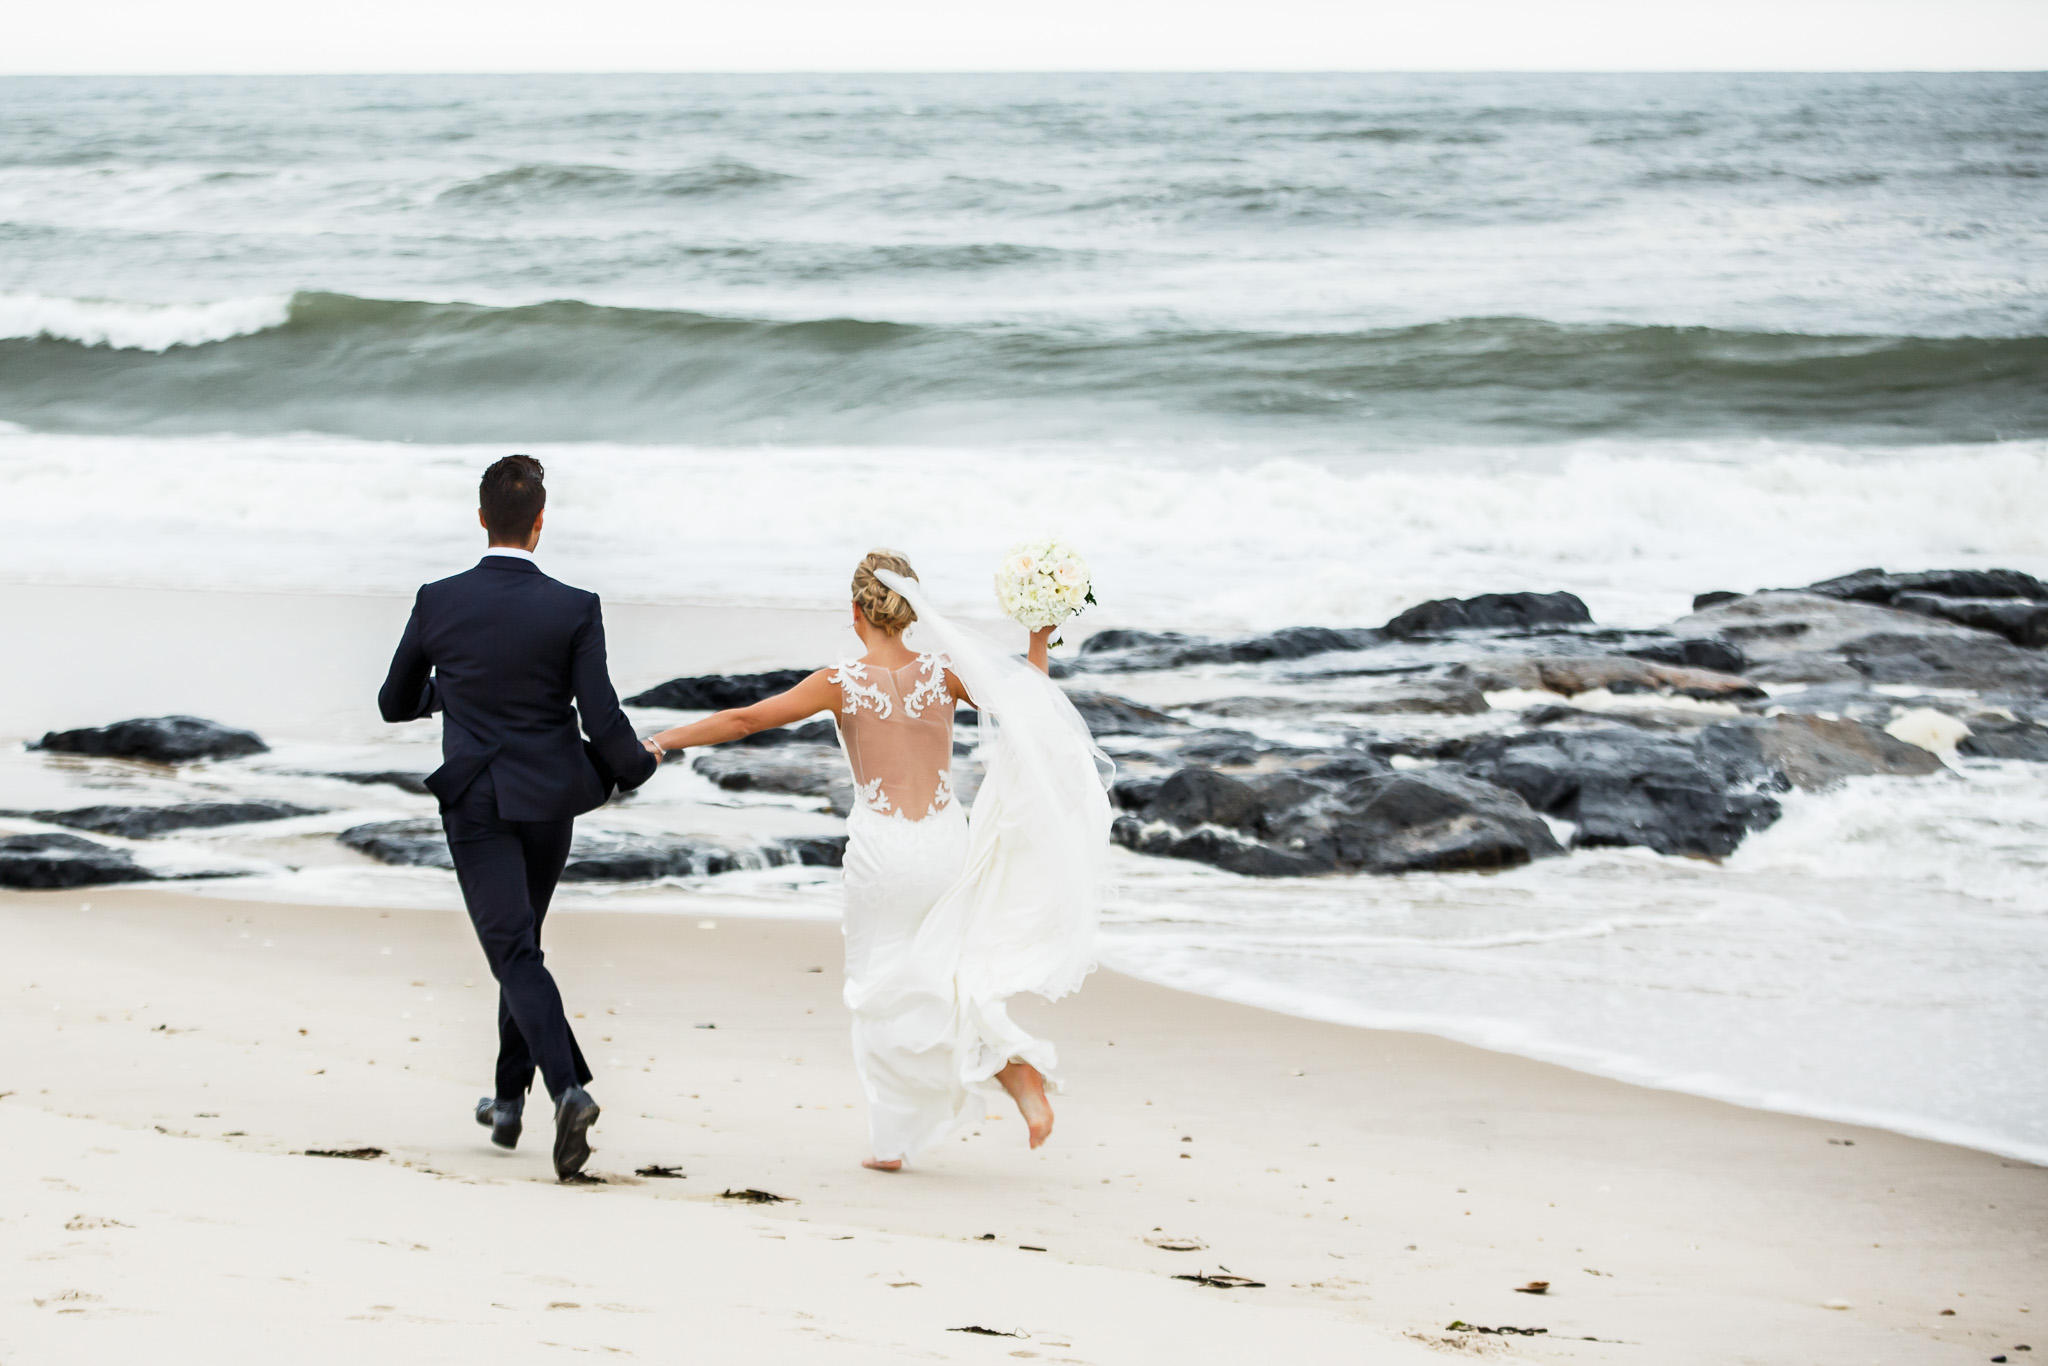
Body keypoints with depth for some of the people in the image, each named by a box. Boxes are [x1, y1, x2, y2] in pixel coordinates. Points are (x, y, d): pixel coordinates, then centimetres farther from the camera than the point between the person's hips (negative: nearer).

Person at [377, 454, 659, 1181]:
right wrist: (638, 765, 11)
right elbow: (602, 721, -11)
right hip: (549, 803, 2)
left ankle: (568, 1089, -27)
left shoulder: (438, 603, -6)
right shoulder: (574, 611, -10)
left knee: (515, 953, -7)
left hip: (475, 805, -2)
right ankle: (508, 1099, 29)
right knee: (521, 942, 21)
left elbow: (394, 704, 7)